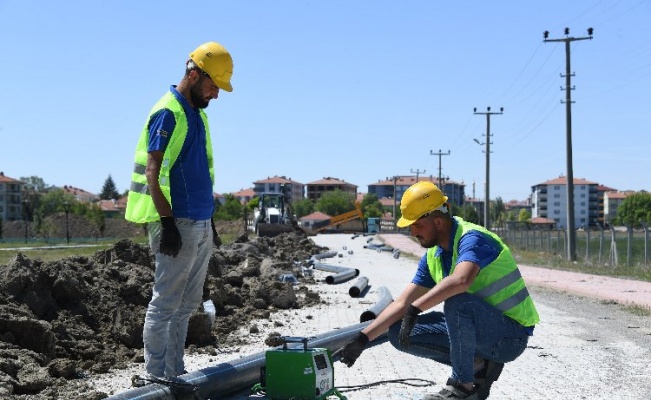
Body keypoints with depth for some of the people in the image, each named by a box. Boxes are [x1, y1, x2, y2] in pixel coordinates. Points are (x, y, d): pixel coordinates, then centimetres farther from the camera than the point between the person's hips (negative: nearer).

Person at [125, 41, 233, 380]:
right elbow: (152, 172, -17)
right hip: (178, 224, -9)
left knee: (187, 304, 13)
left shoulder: (198, 114, 16)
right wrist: (167, 222, -22)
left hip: (201, 224, 9)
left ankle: (175, 373, 20)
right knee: (165, 304, -3)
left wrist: (210, 220, 20)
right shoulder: (167, 113, -11)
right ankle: (156, 378, 3)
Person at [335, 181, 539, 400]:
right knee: (398, 332, -1)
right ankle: (477, 365, 4)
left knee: (457, 301, -36)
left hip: (511, 337, -8)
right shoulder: (433, 255, 6)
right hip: (478, 328, 8)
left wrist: (415, 309, -40)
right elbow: (402, 303, 6)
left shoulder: (472, 238, -21)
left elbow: (461, 280, -43)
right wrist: (362, 339, -1)